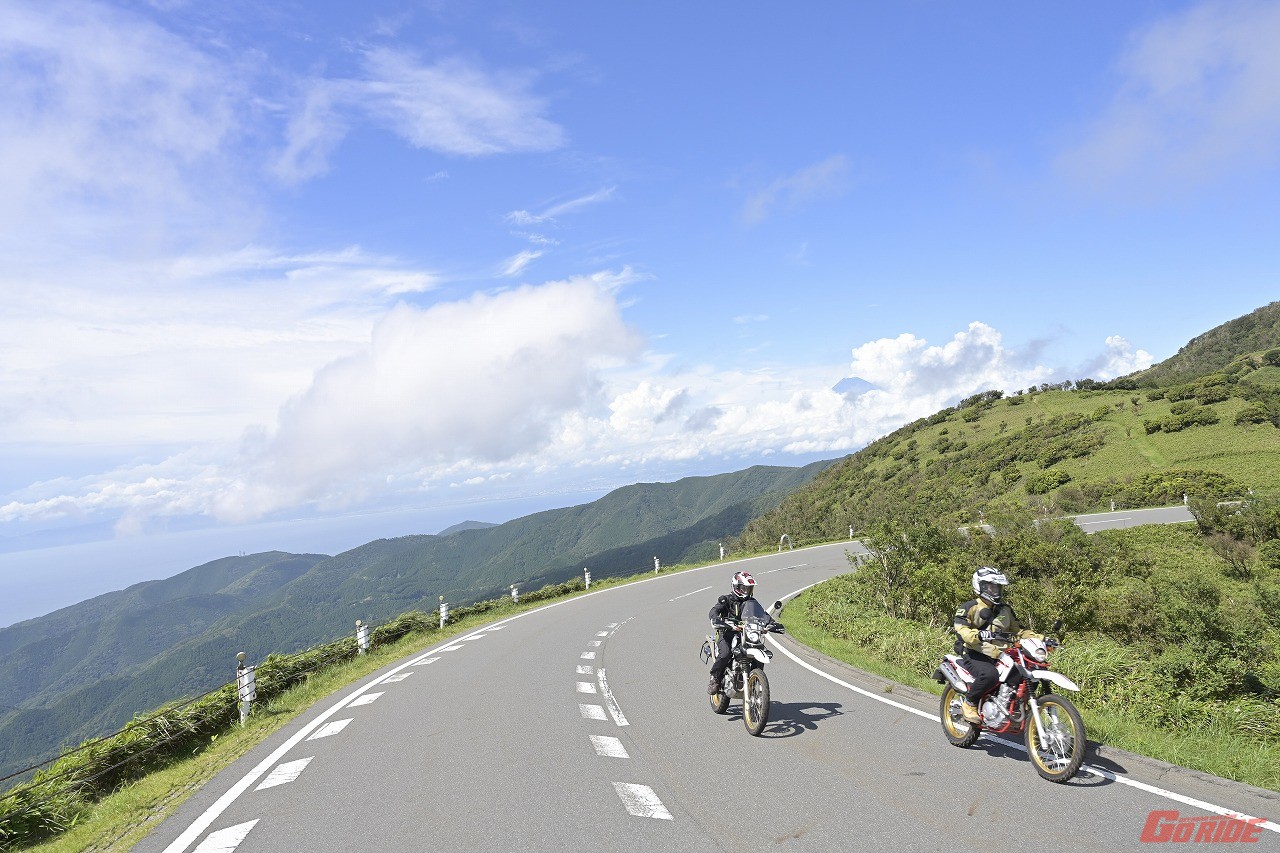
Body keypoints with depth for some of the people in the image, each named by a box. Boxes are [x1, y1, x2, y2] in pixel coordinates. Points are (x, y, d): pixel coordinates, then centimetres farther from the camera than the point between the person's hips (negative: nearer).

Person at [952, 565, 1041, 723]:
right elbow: (961, 629, -18)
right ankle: (969, 704, -12)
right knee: (990, 675, -36)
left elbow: (1017, 629, 24)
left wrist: (1036, 637, 6)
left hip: (1001, 655, 7)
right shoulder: (969, 607, -3)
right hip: (976, 655, -7)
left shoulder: (1005, 608, 19)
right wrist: (979, 634, -37)